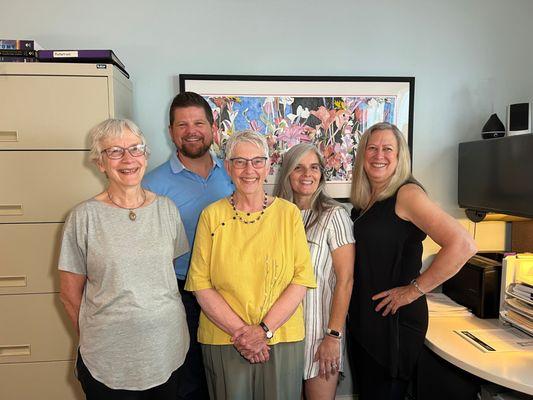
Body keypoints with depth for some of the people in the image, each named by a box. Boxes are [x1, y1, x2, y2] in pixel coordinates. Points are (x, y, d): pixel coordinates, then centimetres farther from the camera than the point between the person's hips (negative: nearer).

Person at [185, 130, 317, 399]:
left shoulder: (289, 213, -2)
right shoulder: (212, 215, -2)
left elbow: (302, 278, -6)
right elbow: (200, 284, -5)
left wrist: (264, 330, -13)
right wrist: (240, 331, -12)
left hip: (282, 339, 0)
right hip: (222, 340, 0)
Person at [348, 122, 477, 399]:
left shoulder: (407, 193, -15)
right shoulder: (362, 202, 7)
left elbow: (462, 246, -26)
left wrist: (414, 290, -18)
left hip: (396, 320, -7)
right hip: (362, 319, 7)